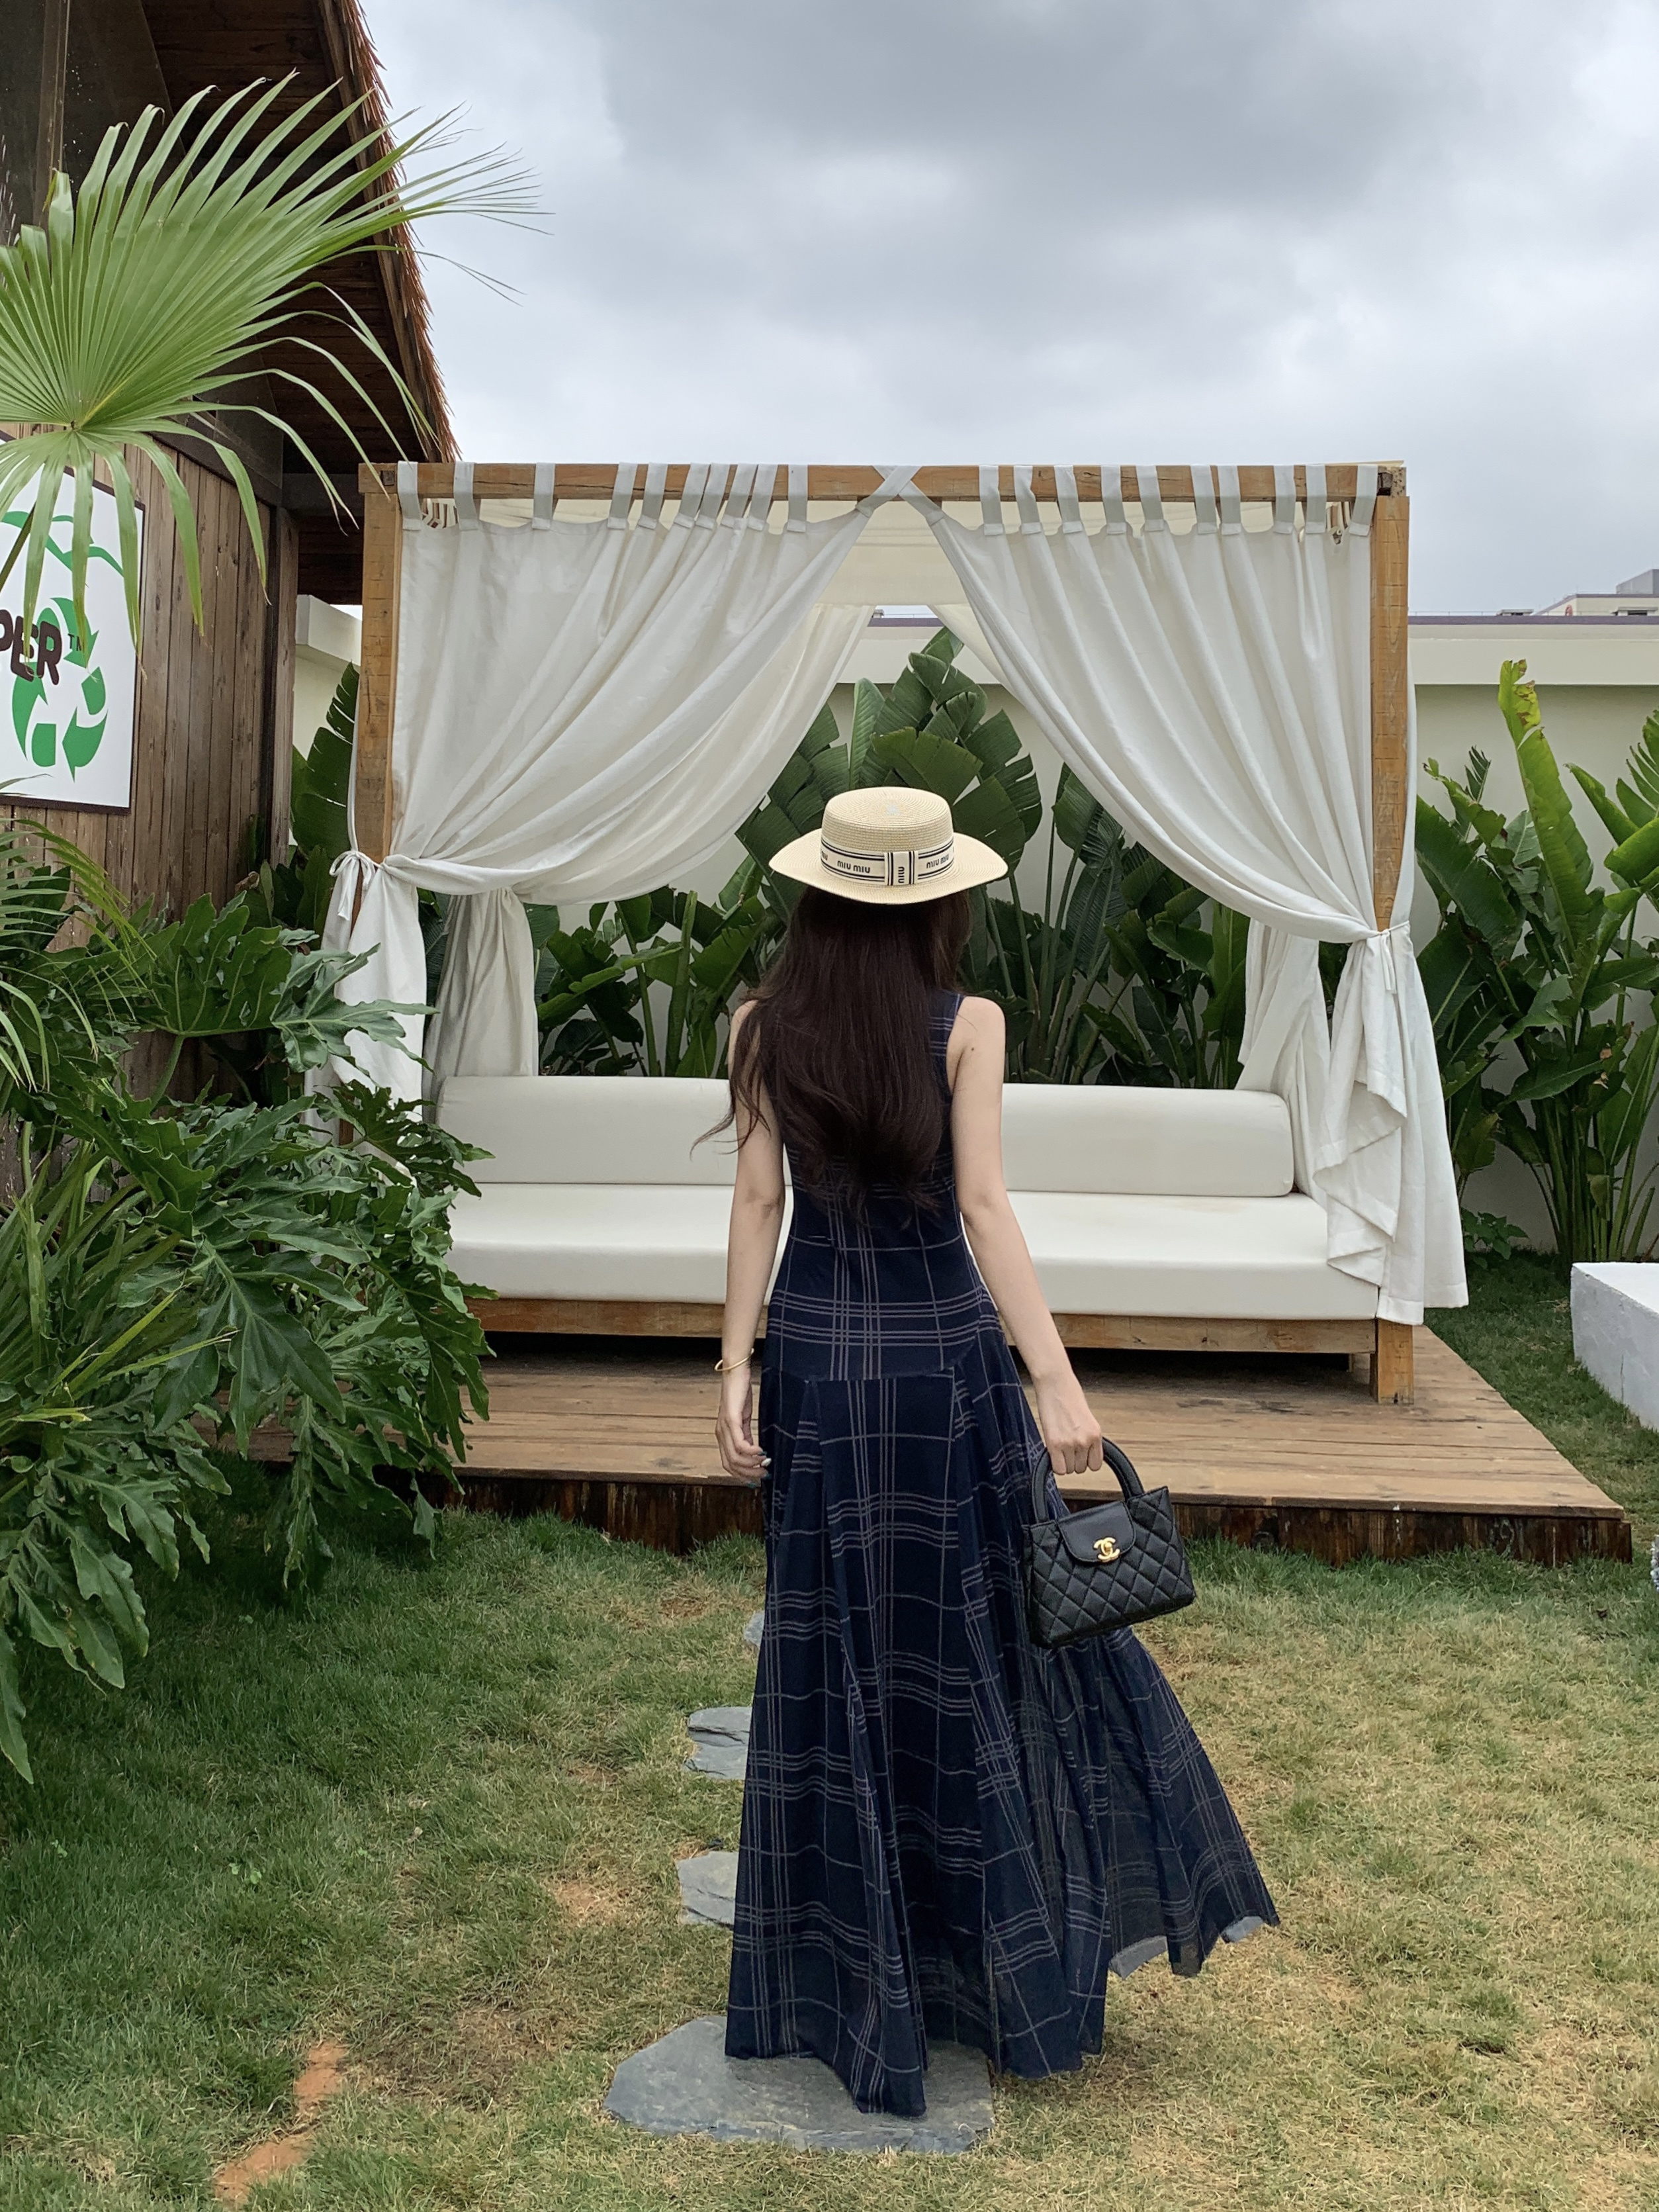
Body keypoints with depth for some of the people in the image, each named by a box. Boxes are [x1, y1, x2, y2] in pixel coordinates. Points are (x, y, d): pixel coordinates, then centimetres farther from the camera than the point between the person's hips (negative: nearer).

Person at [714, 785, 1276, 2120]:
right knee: (983, 1642, 13)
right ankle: (1010, 1967, 27)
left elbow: (759, 1199, -4)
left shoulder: (765, 1026, -2)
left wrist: (738, 1369, -2)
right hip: (945, 1356, -2)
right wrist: (1057, 1380, -17)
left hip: (816, 1356, 2)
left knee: (838, 1657, 11)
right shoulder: (968, 1027, -9)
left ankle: (847, 1983, 22)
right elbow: (984, 1209, -16)